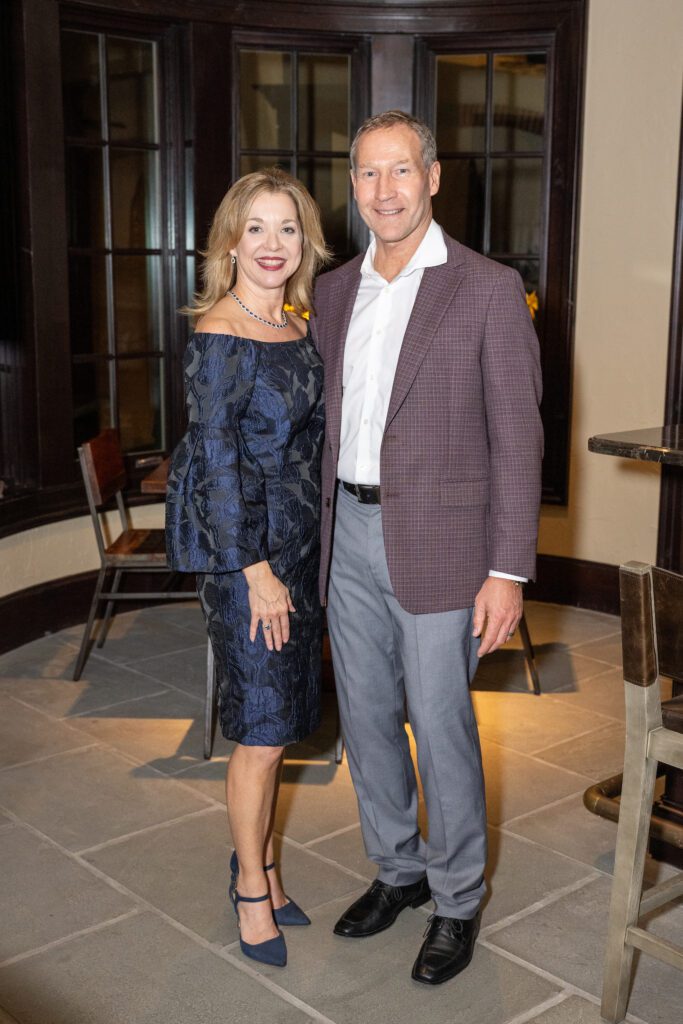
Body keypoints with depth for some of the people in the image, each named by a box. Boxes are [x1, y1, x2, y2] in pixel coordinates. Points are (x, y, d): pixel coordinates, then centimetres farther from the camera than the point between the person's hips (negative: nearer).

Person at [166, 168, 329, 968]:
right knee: (262, 733, 1)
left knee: (277, 721, 16)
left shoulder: (295, 325, 9)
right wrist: (257, 571, -16)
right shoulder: (219, 337, -15)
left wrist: (301, 556, 13)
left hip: (299, 542, 8)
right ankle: (252, 890, 21)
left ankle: (258, 864, 33)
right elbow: (216, 463, -17)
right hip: (242, 549, -7)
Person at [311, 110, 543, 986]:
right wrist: (317, 532, 11)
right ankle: (397, 870, 36)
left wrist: (507, 571, -13)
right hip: (348, 535, 6)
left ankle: (457, 901, 25)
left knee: (441, 726, 4)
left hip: (437, 543, -5)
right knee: (366, 718, 15)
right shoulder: (334, 292, 9)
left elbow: (517, 437, -10)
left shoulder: (488, 290, -8)